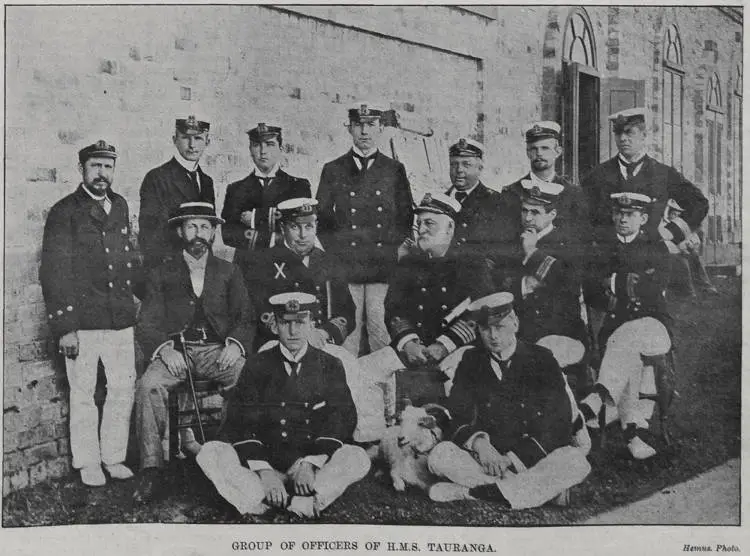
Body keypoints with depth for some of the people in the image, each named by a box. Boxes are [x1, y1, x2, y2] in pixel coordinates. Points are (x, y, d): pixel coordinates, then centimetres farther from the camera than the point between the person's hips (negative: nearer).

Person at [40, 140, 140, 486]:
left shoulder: (119, 206, 13)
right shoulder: (64, 213, -4)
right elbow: (54, 273, -8)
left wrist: (132, 295, 13)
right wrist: (64, 327, -13)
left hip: (121, 319, 5)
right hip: (82, 320, -5)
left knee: (124, 391, 9)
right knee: (83, 395, 6)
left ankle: (114, 457, 24)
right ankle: (88, 464, 20)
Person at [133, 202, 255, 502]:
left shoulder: (229, 273, 18)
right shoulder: (161, 274, 15)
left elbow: (245, 318, 11)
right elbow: (148, 324, 7)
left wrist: (235, 344, -11)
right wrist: (165, 349, -14)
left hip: (217, 350, 0)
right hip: (175, 350, 0)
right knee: (148, 385, -31)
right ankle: (151, 467, -22)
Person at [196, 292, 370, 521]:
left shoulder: (330, 366, 7)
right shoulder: (257, 365, 6)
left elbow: (341, 420, -1)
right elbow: (241, 422, -3)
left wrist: (309, 465, -16)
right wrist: (264, 472, -18)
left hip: (315, 468, 0)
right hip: (263, 462, 1)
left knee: (358, 459, -28)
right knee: (209, 454, -24)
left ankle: (276, 503, -31)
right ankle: (301, 504, -34)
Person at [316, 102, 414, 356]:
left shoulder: (395, 170, 12)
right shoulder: (332, 170, 10)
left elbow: (406, 219, 13)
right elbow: (322, 220, 11)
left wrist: (395, 254, 2)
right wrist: (333, 256, 1)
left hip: (384, 268, 0)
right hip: (344, 267, 0)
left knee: (381, 328, -2)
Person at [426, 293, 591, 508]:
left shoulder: (541, 360, 2)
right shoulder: (471, 361, 8)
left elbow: (556, 428, -4)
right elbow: (459, 417, 3)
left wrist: (515, 458, -16)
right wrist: (478, 442, -20)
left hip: (532, 459, 0)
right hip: (485, 458, 1)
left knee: (576, 461, -30)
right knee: (440, 455, -27)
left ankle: (469, 492, -30)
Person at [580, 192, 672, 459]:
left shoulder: (657, 249, 13)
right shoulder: (602, 247, 18)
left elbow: (653, 290, -4)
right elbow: (592, 289, 4)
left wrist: (614, 281, -8)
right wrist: (633, 281, -7)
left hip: (651, 323, -1)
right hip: (613, 327, 1)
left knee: (624, 337, -37)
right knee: (625, 353, -33)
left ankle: (595, 400, -49)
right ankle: (634, 429, -42)